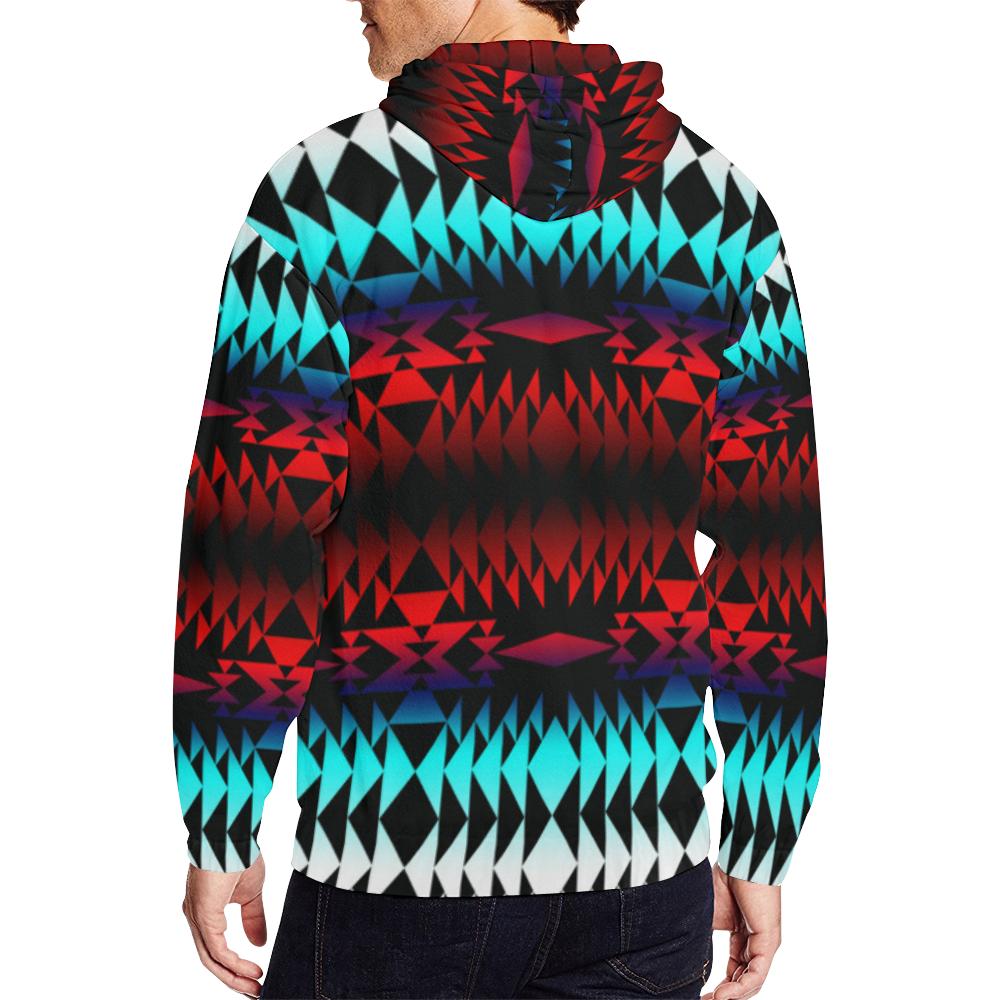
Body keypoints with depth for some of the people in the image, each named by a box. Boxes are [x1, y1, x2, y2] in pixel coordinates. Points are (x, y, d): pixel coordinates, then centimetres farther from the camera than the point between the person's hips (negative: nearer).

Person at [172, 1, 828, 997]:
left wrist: (217, 838, 2)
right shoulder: (721, 207, -1)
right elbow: (779, 570, -1)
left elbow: (247, 554, -12)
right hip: (643, 859, 3)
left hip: (408, 846, -3)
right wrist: (760, 854, 8)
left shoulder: (328, 192, -11)